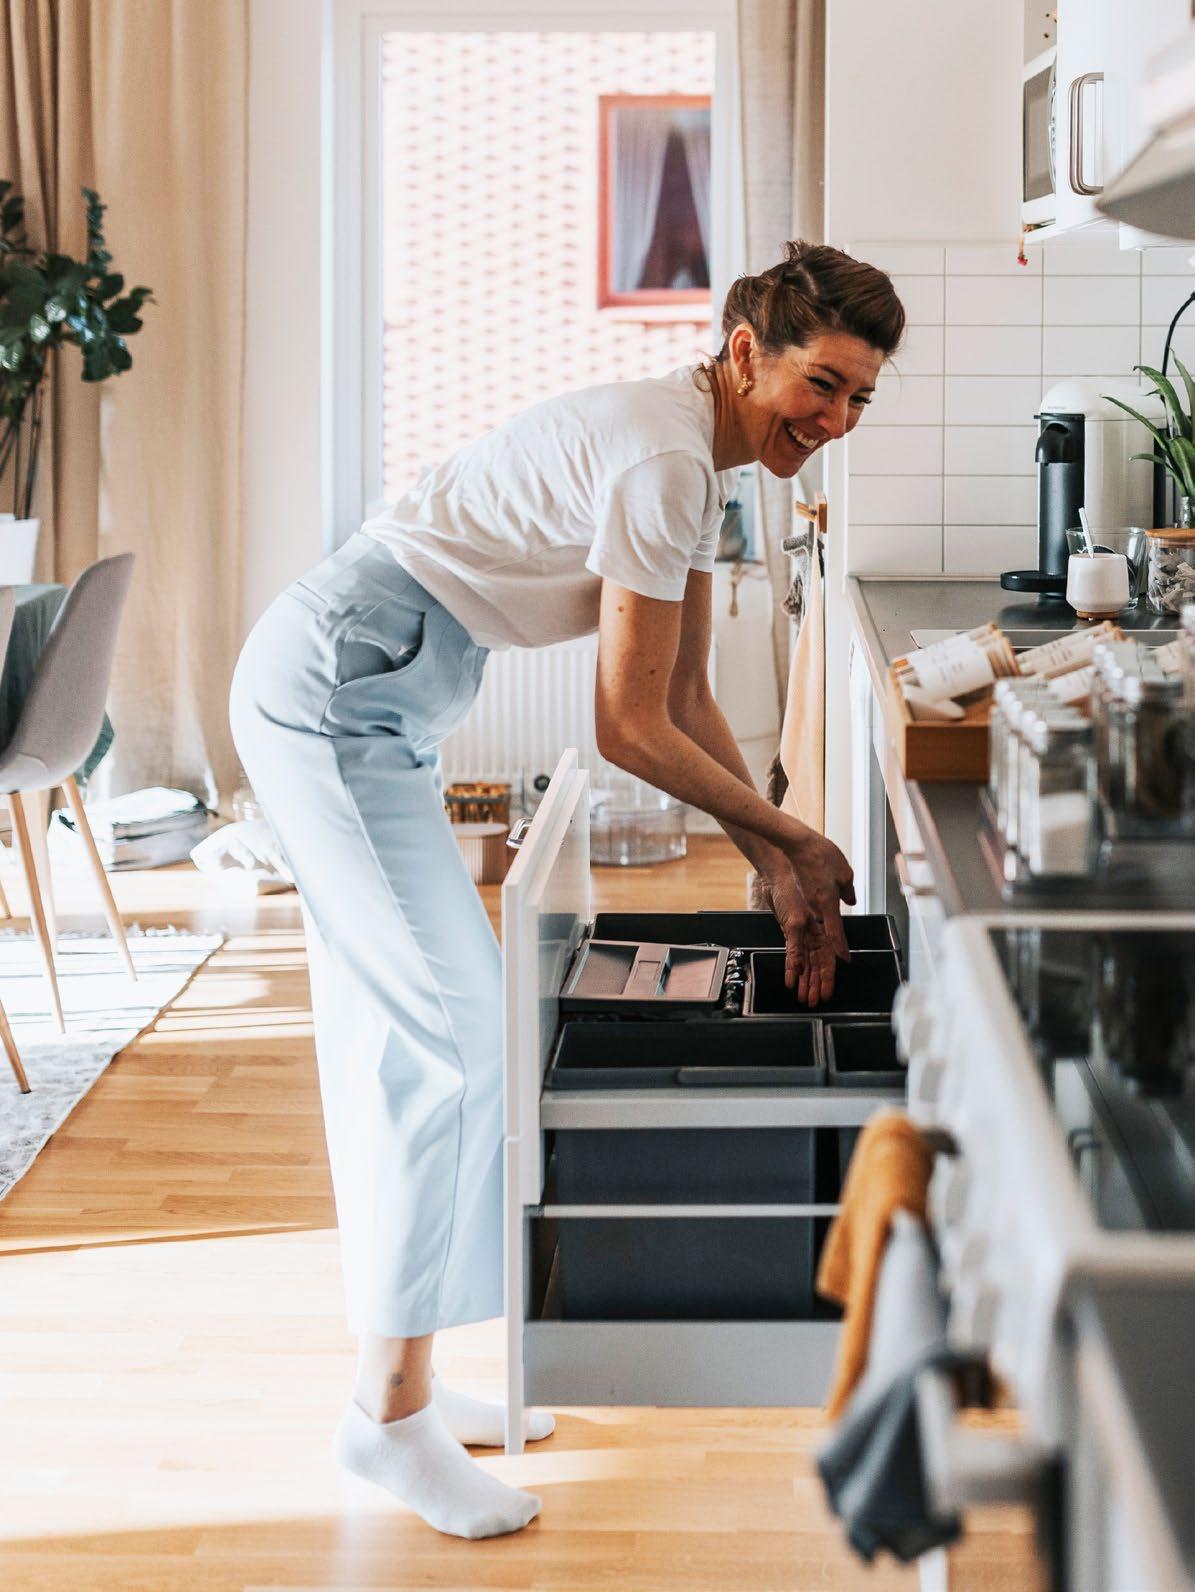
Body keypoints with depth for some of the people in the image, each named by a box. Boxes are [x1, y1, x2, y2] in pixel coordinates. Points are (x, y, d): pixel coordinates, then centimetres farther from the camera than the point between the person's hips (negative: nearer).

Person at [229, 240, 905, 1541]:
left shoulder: (698, 457, 11)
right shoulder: (661, 459, -20)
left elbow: (687, 695, 15)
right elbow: (631, 728, -17)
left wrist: (781, 878, 10)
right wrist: (792, 841, -4)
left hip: (363, 702, 11)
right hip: (337, 698, -11)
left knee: (405, 1033, 14)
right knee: (456, 1032, -10)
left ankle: (399, 1379, 24)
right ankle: (391, 1414, -1)